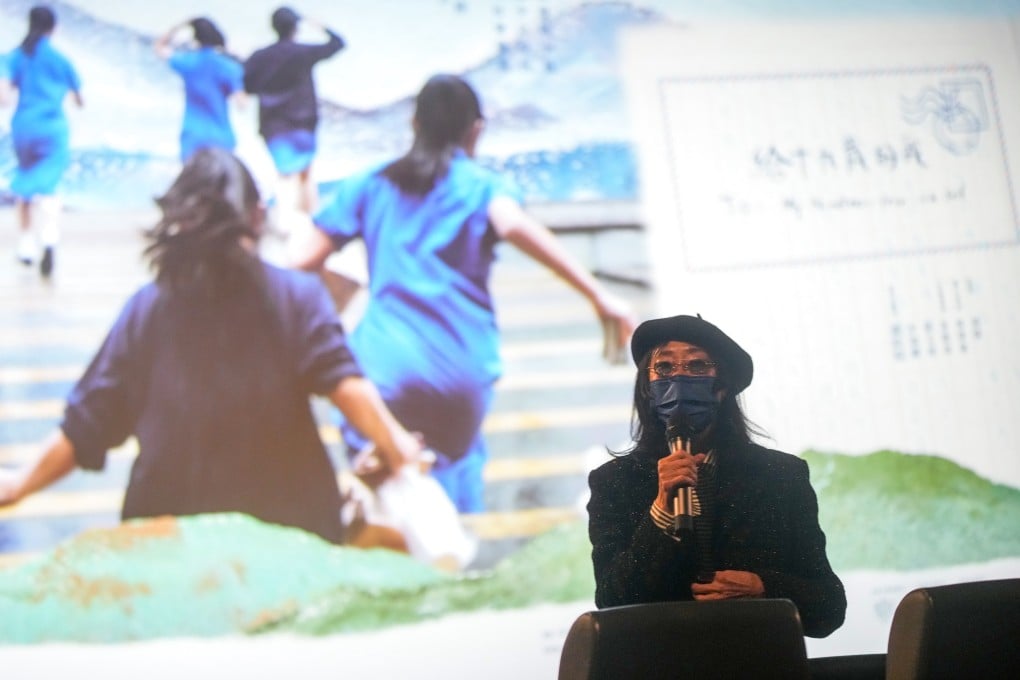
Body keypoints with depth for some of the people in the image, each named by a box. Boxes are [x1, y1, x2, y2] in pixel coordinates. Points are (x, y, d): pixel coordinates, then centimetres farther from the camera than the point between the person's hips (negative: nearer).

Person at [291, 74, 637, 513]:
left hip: (384, 366, 0)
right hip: (462, 373, 0)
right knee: (457, 455, 25)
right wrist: (598, 295, -20)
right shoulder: (481, 184, 3)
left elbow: (303, 260, 7)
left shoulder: (370, 185, 12)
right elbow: (515, 225, -19)